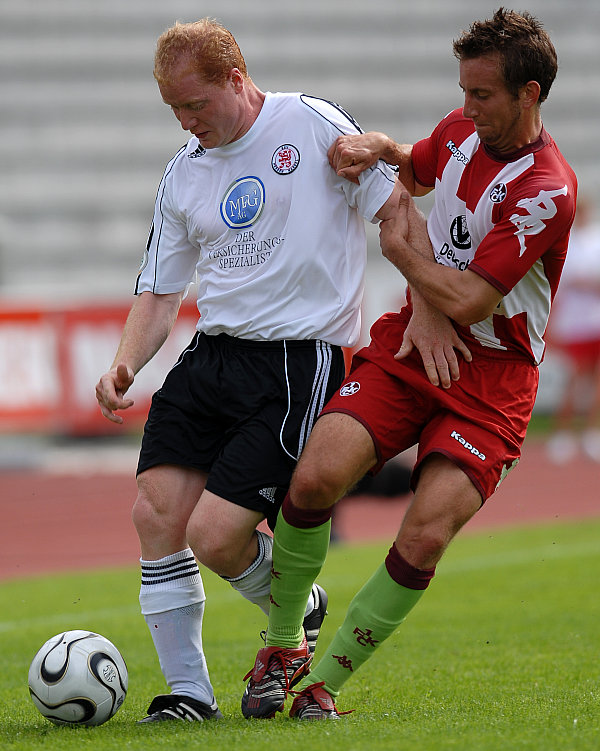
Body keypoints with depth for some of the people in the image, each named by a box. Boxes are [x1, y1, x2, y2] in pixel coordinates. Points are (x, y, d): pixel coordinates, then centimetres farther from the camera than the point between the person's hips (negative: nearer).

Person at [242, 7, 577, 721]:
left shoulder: (546, 190, -18)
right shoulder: (462, 132, 4)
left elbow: (466, 301, -22)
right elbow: (413, 168, 30)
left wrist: (401, 249, -6)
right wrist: (373, 147, 8)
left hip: (489, 375, -5)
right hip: (407, 343, 5)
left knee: (425, 538, -20)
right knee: (314, 476, -19)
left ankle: (326, 681, -1)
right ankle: (282, 646, 2)